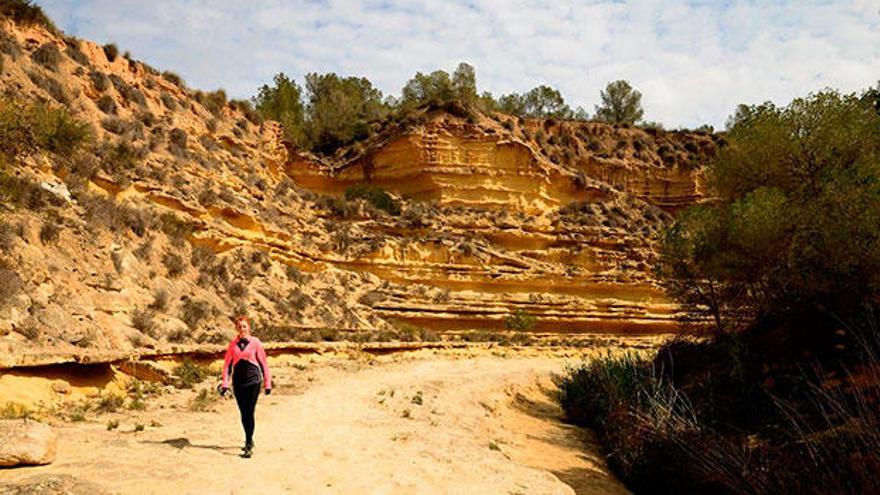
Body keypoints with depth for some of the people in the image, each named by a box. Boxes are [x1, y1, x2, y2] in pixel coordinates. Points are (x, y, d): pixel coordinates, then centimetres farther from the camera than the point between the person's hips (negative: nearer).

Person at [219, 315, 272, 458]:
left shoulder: (255, 342, 0)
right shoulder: (233, 344, 7)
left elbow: (263, 363, 4)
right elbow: (227, 364, 10)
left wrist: (267, 383, 4)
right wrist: (225, 383, 2)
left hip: (253, 381, -3)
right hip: (238, 382, 3)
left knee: (249, 413, -8)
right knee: (243, 413, 10)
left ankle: (248, 446, -5)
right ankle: (249, 440, 28)